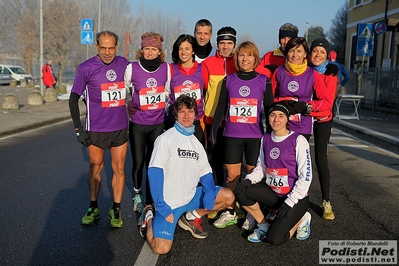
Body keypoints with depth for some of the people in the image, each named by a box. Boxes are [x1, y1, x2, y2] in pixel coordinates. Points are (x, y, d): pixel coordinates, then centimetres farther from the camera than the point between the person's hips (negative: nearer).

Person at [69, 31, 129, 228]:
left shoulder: (124, 64, 0)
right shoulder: (86, 68, -8)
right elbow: (74, 98, -3)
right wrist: (78, 128, -7)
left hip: (120, 127, 2)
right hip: (96, 129, -2)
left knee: (119, 168, 6)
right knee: (95, 168, 9)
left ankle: (116, 209, 18)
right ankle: (93, 208, 25)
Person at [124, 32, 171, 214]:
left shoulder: (166, 68, -2)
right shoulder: (132, 68, -7)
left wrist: (164, 106, 7)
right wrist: (127, 106, -1)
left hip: (158, 123, 1)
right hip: (137, 123, -1)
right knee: (138, 163, 7)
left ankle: (150, 202, 14)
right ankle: (137, 194, 33)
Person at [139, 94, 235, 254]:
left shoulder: (196, 143, 10)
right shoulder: (166, 138, -10)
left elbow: (206, 174, 10)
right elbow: (154, 171, -16)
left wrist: (210, 193, -10)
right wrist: (161, 205, -21)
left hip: (191, 197, 6)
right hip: (169, 202, -6)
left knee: (228, 196, 0)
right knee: (161, 248, -20)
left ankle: (192, 217, 11)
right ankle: (150, 216, 9)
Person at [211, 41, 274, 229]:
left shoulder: (264, 81, 1)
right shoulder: (228, 80, 4)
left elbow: (269, 109, 5)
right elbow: (221, 108, 7)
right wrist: (213, 132, 4)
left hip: (255, 136, -1)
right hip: (232, 135, 1)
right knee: (232, 175, 7)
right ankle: (229, 213, 20)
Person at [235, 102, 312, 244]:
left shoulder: (298, 140, -12)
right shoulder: (266, 139, 5)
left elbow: (306, 176, -13)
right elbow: (261, 167, 10)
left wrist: (290, 202, -17)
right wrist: (249, 179, -12)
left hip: (295, 197, -5)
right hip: (272, 193, 5)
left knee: (274, 238, -18)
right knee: (242, 191, -19)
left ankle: (301, 219, 12)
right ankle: (264, 225, 4)